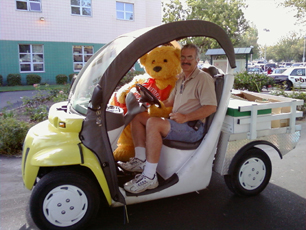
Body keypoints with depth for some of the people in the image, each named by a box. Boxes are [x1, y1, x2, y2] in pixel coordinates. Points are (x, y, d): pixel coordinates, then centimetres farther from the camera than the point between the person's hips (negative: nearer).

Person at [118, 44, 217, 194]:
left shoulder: (203, 78, -6)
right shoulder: (181, 79, 20)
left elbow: (211, 107, -17)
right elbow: (170, 101, 26)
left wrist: (185, 117, -24)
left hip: (193, 127, -9)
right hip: (176, 123, 9)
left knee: (153, 123, -32)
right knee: (137, 116, 3)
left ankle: (149, 177, -27)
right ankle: (140, 160, -4)